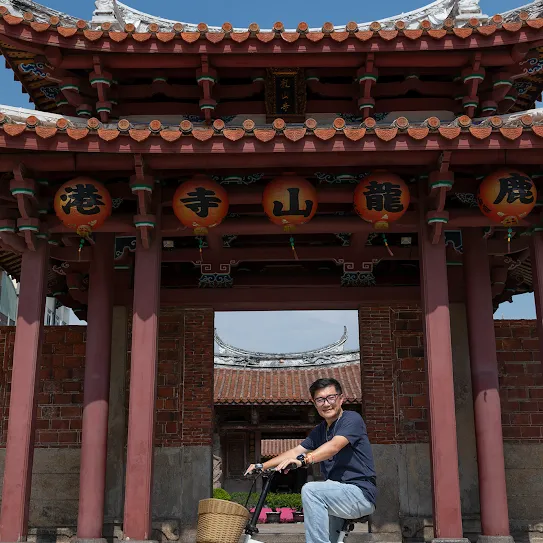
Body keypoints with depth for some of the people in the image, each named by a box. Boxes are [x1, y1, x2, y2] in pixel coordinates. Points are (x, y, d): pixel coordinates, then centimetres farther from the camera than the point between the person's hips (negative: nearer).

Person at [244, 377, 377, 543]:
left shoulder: (352, 419, -8)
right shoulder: (319, 431, 18)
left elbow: (334, 446, -25)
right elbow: (296, 451, 9)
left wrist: (304, 460, -41)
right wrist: (262, 466, -3)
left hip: (360, 493, -9)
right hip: (338, 496, 9)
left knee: (310, 490, -27)